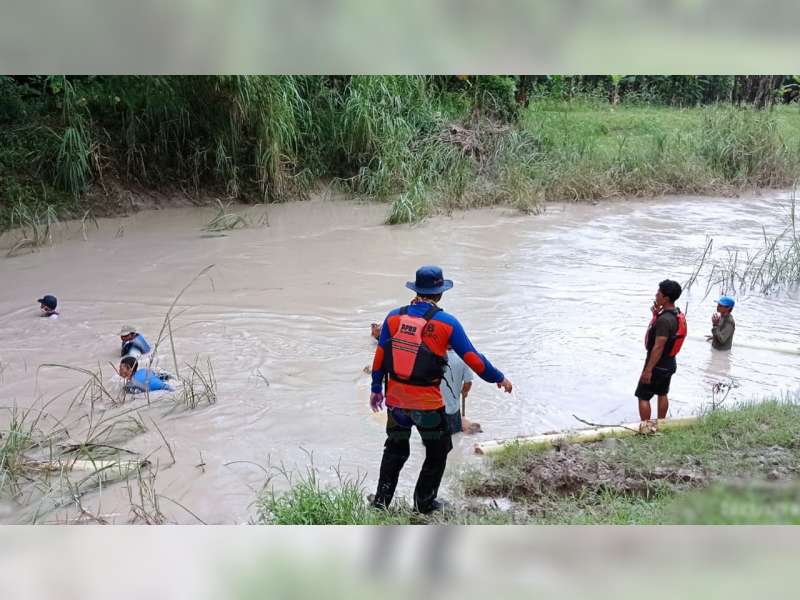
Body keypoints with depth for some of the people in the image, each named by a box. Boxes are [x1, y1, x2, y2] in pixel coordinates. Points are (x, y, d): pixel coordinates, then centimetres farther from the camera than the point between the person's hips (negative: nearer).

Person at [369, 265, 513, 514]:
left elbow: (379, 356, 2)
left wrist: (376, 389, 15)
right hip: (428, 403, -3)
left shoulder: (394, 317, -2)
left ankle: (381, 500, 23)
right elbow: (473, 358, -6)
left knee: (395, 449, 23)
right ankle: (424, 503, 26)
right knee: (437, 451, 19)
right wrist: (499, 378, 8)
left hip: (396, 399, 4)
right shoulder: (447, 323, -10)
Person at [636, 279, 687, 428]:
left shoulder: (664, 320, -29)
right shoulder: (677, 314, 0)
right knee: (662, 394, 23)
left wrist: (648, 370, -23)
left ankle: (646, 428, 8)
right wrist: (656, 314, 0)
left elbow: (658, 347, -28)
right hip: (669, 363, 9)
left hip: (658, 365, -9)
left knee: (643, 397, 3)